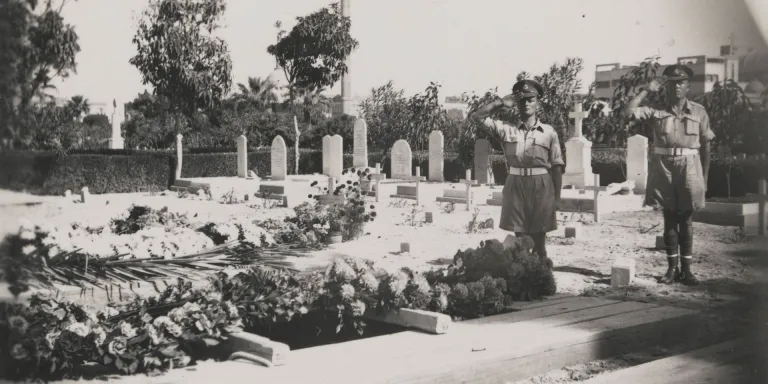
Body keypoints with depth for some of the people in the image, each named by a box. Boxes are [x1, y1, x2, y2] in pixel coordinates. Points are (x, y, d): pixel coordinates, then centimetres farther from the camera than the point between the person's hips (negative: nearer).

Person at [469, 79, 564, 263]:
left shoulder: (548, 132, 1)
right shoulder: (507, 130, 4)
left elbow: (557, 166, 2)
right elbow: (477, 116, 1)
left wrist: (557, 196, -1)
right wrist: (500, 103, -2)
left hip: (541, 186, -1)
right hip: (516, 185, 1)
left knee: (539, 237, 4)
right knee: (519, 236, 6)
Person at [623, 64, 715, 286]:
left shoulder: (699, 112, 2)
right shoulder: (657, 111, 1)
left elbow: (706, 146, 6)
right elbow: (629, 112, -13)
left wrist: (705, 177, 3)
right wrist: (647, 90, -8)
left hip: (689, 168, 0)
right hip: (664, 168, 0)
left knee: (686, 221, 5)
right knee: (669, 221, 6)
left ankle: (686, 269, 13)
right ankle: (672, 268, 15)